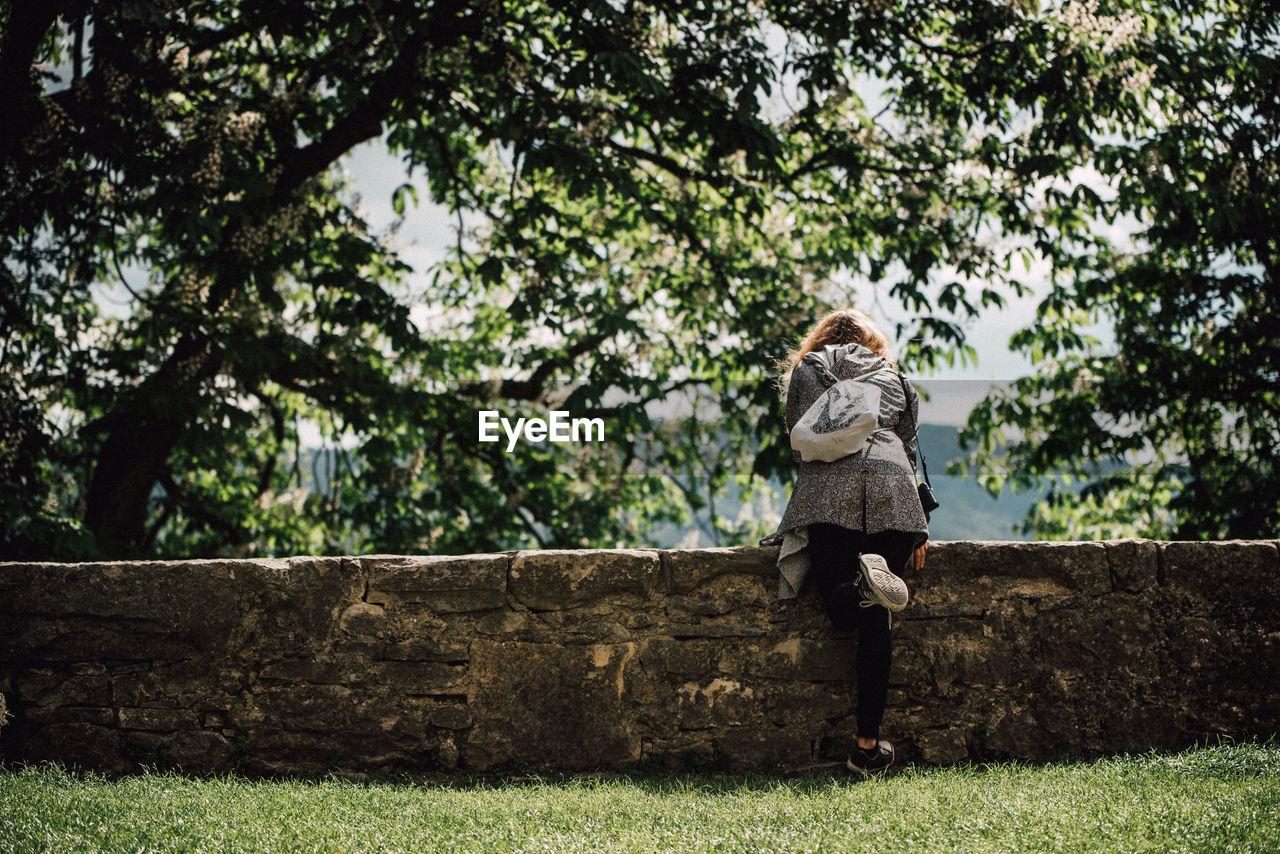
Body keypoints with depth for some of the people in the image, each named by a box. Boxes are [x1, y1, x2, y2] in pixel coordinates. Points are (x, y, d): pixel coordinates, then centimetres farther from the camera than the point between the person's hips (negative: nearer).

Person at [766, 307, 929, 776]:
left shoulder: (805, 370, 25)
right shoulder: (893, 375, 28)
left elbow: (800, 442, 16)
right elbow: (909, 448, 21)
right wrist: (918, 528, 19)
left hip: (828, 484, -1)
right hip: (891, 486, 1)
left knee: (841, 609, 0)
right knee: (876, 619, 1)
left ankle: (864, 581, -37)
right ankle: (868, 745, -6)